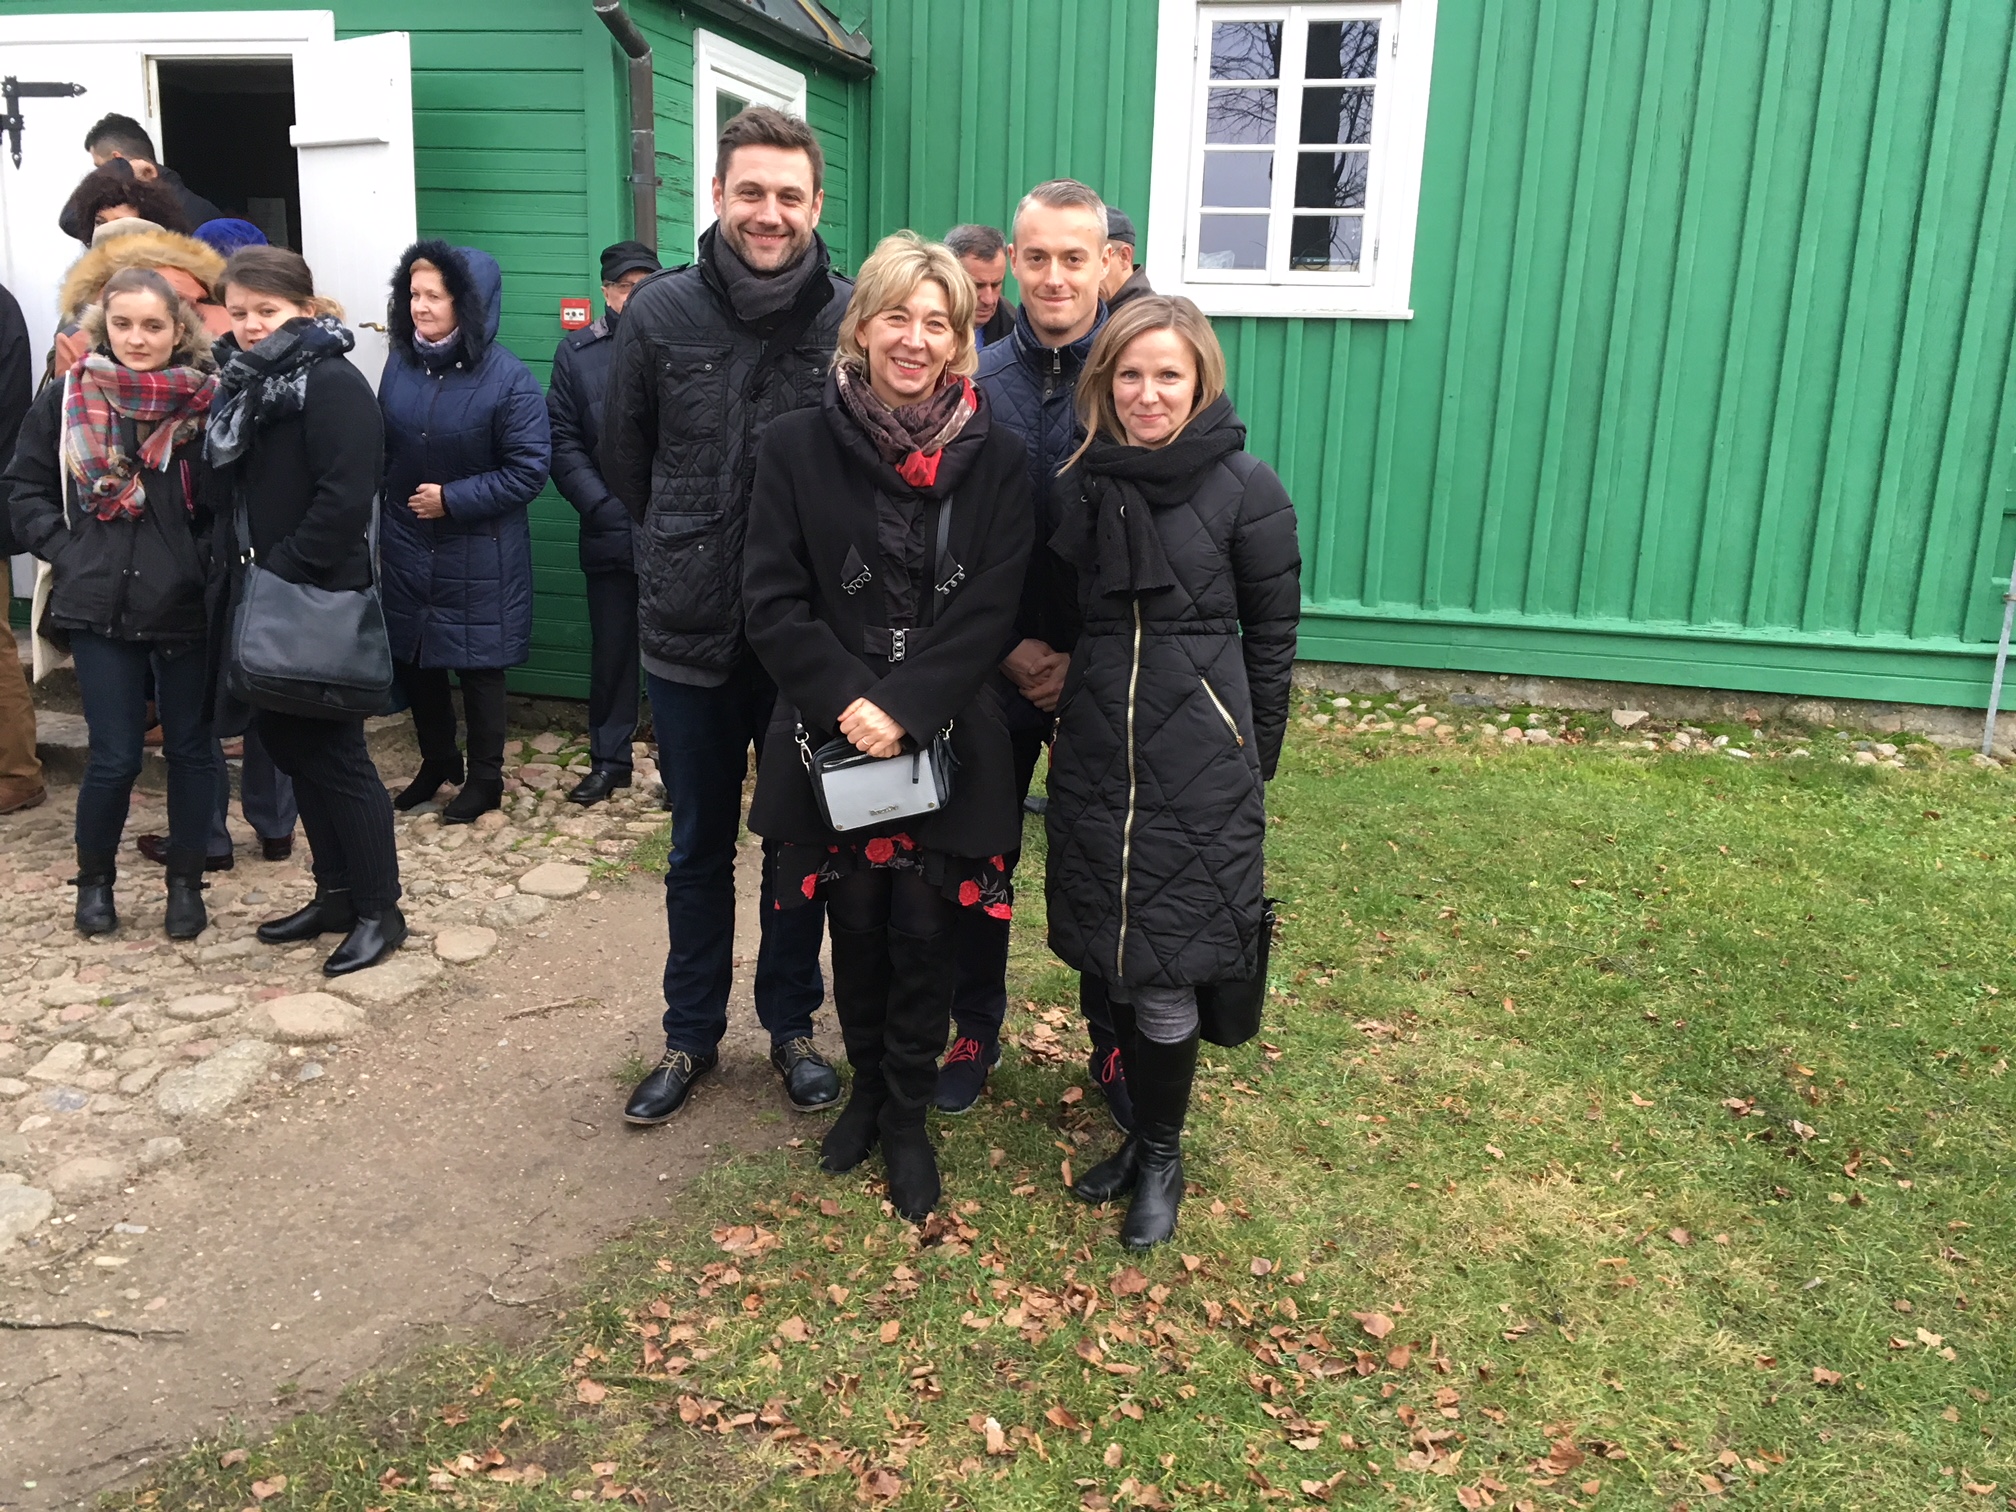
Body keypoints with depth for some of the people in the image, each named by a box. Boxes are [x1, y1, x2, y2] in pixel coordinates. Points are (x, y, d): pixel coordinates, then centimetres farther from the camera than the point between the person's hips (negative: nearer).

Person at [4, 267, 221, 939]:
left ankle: (185, 883, 25)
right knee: (115, 756, 3)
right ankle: (94, 879, 26)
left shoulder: (208, 402, -4)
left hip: (186, 606, 0)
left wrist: (205, 559, -12)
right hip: (100, 605, 1)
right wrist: (68, 550, -2)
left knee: (189, 748, 9)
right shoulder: (65, 398, 1)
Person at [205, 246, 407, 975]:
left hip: (319, 603, -9)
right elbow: (235, 489, 17)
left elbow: (345, 499, -22)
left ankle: (379, 909, 10)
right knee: (288, 743, 14)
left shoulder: (332, 383, -13)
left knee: (334, 753, -2)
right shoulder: (246, 382, 13)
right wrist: (235, 568, 4)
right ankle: (336, 893, 26)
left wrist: (280, 572, -20)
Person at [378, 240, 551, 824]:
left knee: (477, 664, 6)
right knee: (412, 659, 15)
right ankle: (436, 762, 36)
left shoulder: (508, 378, -15)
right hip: (407, 546, 5)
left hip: (479, 555, -5)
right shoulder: (401, 366, 1)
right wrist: (381, 510, 2)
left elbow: (529, 470, -16)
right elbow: (382, 450, 11)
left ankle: (485, 778, 23)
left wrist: (452, 499, -17)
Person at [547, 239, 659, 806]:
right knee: (611, 650, 12)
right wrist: (601, 503, -8)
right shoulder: (577, 351, 7)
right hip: (610, 534, 2)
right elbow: (563, 442, 4)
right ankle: (609, 759, 26)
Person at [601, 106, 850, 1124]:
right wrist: (686, 552, 11)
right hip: (690, 631, 1)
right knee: (699, 846, 15)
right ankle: (691, 1034, 32)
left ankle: (791, 1022, 34)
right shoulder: (660, 313, -4)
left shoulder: (855, 320, -9)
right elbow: (626, 462, 9)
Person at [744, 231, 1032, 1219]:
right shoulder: (799, 447, -1)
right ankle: (867, 1087, 36)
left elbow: (990, 610, -7)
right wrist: (850, 700, -16)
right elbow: (773, 601, -4)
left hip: (948, 742, 0)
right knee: (856, 926, 12)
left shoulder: (991, 458, -1)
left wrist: (904, 709, -17)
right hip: (833, 738, 1)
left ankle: (907, 1117, 25)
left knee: (923, 934, 5)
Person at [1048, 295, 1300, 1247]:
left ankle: (1163, 1154, 22)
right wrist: (1061, 699, 13)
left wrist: (1253, 766, 2)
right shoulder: (1082, 482, 5)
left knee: (1163, 972, 0)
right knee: (1111, 960, 12)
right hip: (1093, 756, 4)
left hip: (1197, 762, -4)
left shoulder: (1246, 489, -7)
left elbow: (1271, 639, -1)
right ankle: (1140, 1126, 33)